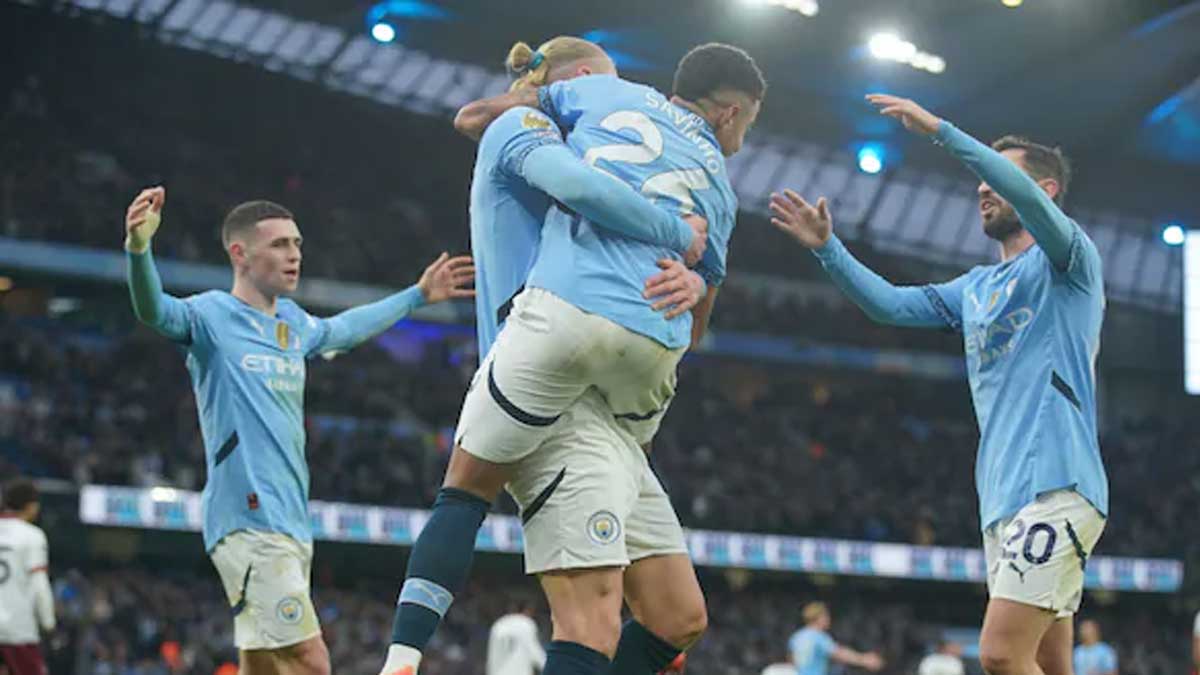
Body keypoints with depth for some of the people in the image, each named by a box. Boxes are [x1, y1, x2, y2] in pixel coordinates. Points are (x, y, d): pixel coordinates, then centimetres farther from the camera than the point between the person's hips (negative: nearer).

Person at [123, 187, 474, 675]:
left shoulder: (294, 324, 19)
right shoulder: (211, 315, -5)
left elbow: (344, 329, 40)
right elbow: (153, 310, -26)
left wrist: (418, 296, 49)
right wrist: (138, 247, -45)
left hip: (291, 523, 8)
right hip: (249, 520, -8)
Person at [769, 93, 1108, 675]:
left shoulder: (1064, 262, 2)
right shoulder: (974, 288, 24)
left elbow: (1029, 196, -17)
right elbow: (891, 304, 19)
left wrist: (940, 130, -20)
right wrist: (827, 247, 7)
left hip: (1057, 487, -8)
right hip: (1002, 497, 8)